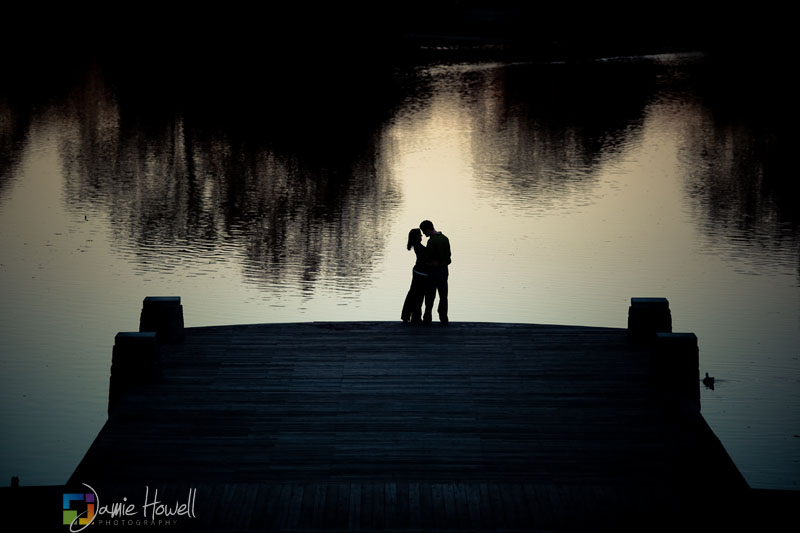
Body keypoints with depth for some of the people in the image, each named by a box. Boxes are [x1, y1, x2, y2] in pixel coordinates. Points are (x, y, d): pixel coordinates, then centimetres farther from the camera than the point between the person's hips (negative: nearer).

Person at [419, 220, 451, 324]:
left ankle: (427, 318, 5)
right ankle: (444, 318, 12)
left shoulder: (432, 241, -18)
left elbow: (428, 259, -15)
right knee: (443, 295, 10)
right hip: (444, 269, 6)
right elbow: (448, 256, 10)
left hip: (434, 270, -6)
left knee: (430, 296, 2)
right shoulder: (445, 239, 5)